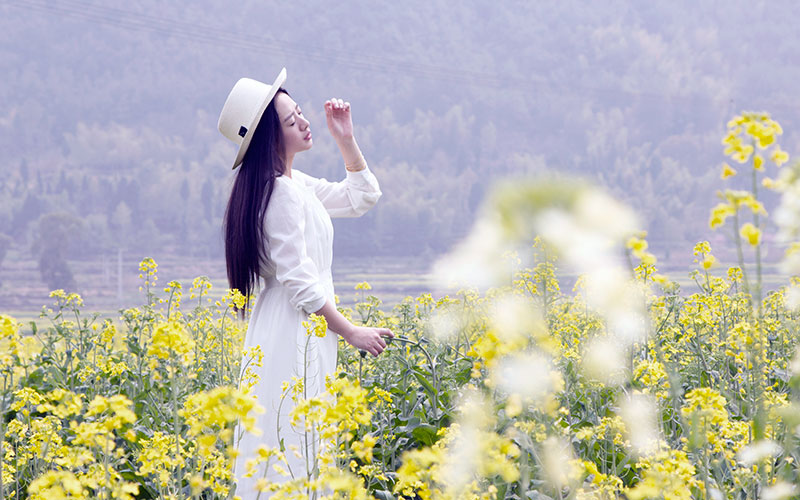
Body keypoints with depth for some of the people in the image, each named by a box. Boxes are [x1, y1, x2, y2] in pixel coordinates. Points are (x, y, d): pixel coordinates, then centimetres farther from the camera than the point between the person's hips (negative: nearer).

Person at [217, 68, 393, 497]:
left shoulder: (294, 184, 13)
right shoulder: (281, 192, -18)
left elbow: (362, 197, 23)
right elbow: (298, 280, -20)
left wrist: (346, 140, 11)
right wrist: (351, 332, -13)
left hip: (287, 328, 10)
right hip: (295, 331, -10)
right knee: (294, 448, -10)